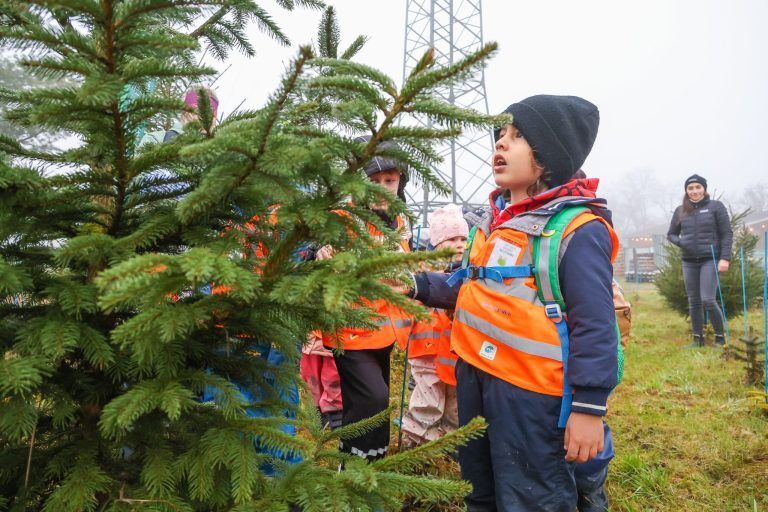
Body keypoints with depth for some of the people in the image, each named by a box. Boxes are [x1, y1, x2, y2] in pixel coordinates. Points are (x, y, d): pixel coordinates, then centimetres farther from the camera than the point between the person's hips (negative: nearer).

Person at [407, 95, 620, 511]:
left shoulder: (577, 230, -15)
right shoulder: (495, 218, 10)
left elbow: (594, 325, -18)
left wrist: (588, 406, -19)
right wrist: (417, 285, 2)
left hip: (531, 395, -8)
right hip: (474, 379, 8)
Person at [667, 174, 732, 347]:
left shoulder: (716, 206, -1)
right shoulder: (680, 211, 8)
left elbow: (727, 234, -2)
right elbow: (670, 234, 17)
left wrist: (725, 258, -12)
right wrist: (680, 242, -5)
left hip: (710, 259, -4)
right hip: (689, 262, 4)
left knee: (708, 300, -12)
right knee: (694, 302, 7)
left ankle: (720, 337, 5)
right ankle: (697, 338, 16)